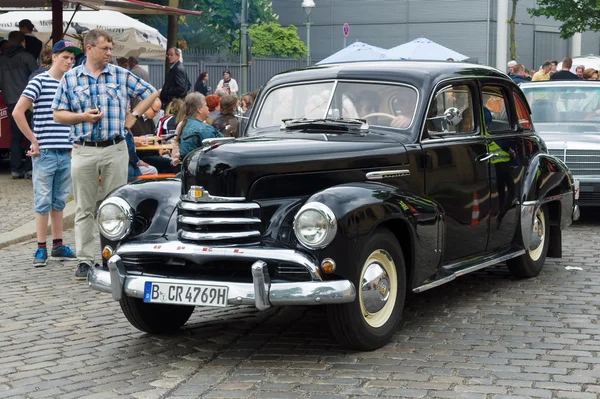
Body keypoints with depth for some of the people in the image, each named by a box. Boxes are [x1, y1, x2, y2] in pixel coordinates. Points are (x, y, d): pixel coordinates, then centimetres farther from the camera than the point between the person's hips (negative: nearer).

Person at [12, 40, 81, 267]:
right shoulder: (39, 82, -6)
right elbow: (18, 112, -12)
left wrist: (75, 143, 13)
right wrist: (34, 141, -10)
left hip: (66, 153, 5)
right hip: (45, 153, -5)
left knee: (59, 202, 12)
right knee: (43, 202, 0)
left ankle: (58, 246, 20)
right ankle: (41, 249, 6)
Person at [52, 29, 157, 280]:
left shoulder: (121, 76, 5)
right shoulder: (70, 78, 5)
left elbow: (151, 94, 11)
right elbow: (58, 114, 5)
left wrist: (134, 115, 2)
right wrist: (82, 117, -11)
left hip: (115, 149, 0)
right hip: (84, 151, 0)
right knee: (84, 209, 4)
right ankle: (84, 261, 8)